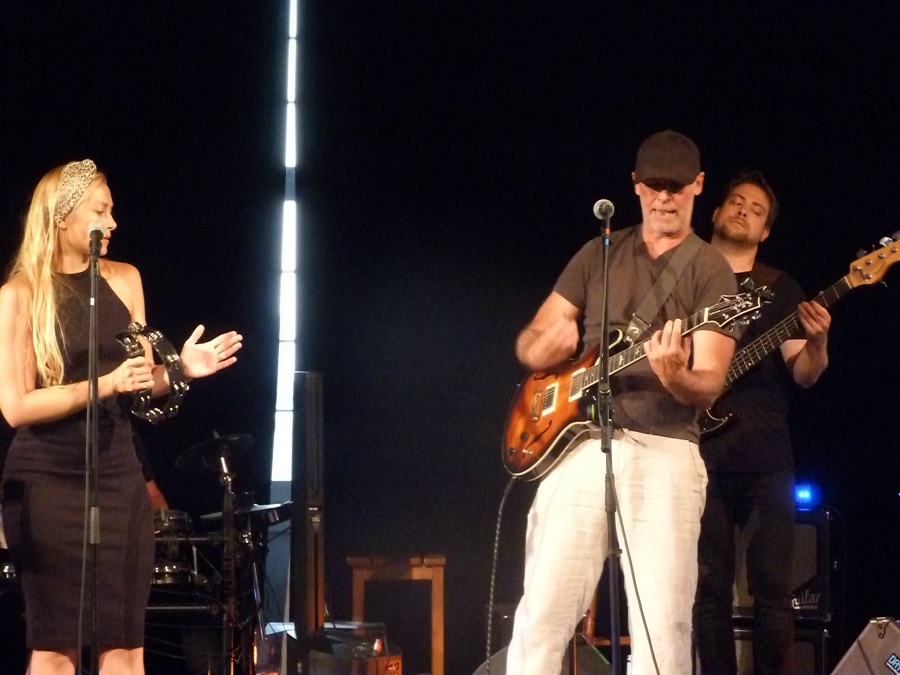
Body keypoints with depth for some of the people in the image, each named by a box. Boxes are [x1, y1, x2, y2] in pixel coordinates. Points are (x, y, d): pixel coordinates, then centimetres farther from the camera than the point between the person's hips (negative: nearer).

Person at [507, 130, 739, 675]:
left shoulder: (711, 272, 4)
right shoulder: (599, 254, 15)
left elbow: (710, 384, -5)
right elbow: (529, 345, 15)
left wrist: (673, 377, -28)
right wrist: (549, 345, -9)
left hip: (665, 453, -2)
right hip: (580, 442, 2)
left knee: (665, 627, -7)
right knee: (543, 613, -6)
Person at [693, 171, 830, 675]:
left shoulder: (781, 289, 11)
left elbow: (803, 374, 2)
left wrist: (817, 343, -19)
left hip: (766, 458, 0)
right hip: (701, 457, 0)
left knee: (773, 587, -4)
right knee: (709, 589, 0)